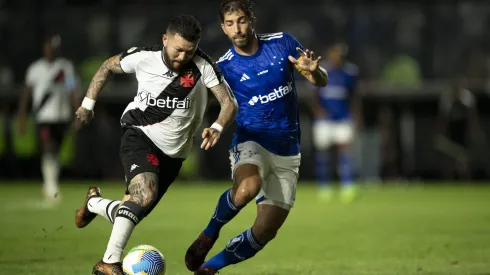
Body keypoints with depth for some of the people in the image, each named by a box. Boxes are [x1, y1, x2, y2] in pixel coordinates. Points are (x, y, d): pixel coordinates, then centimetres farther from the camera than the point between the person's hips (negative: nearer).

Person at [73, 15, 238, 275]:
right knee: (144, 195, -31)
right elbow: (108, 66, 7)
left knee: (134, 211, 5)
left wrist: (217, 128, -35)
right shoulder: (143, 58, -12)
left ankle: (94, 203, 39)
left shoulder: (202, 65, -14)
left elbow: (229, 102, -15)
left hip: (173, 152, 3)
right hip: (139, 134, -3)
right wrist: (88, 103, 6)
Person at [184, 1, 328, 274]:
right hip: (251, 144, -3)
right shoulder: (224, 67, -6)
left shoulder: (282, 43, -2)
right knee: (247, 188, -38)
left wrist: (313, 70, -20)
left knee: (265, 231, -2)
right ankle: (209, 235, -10)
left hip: (286, 152, 3)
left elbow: (322, 81, 3)